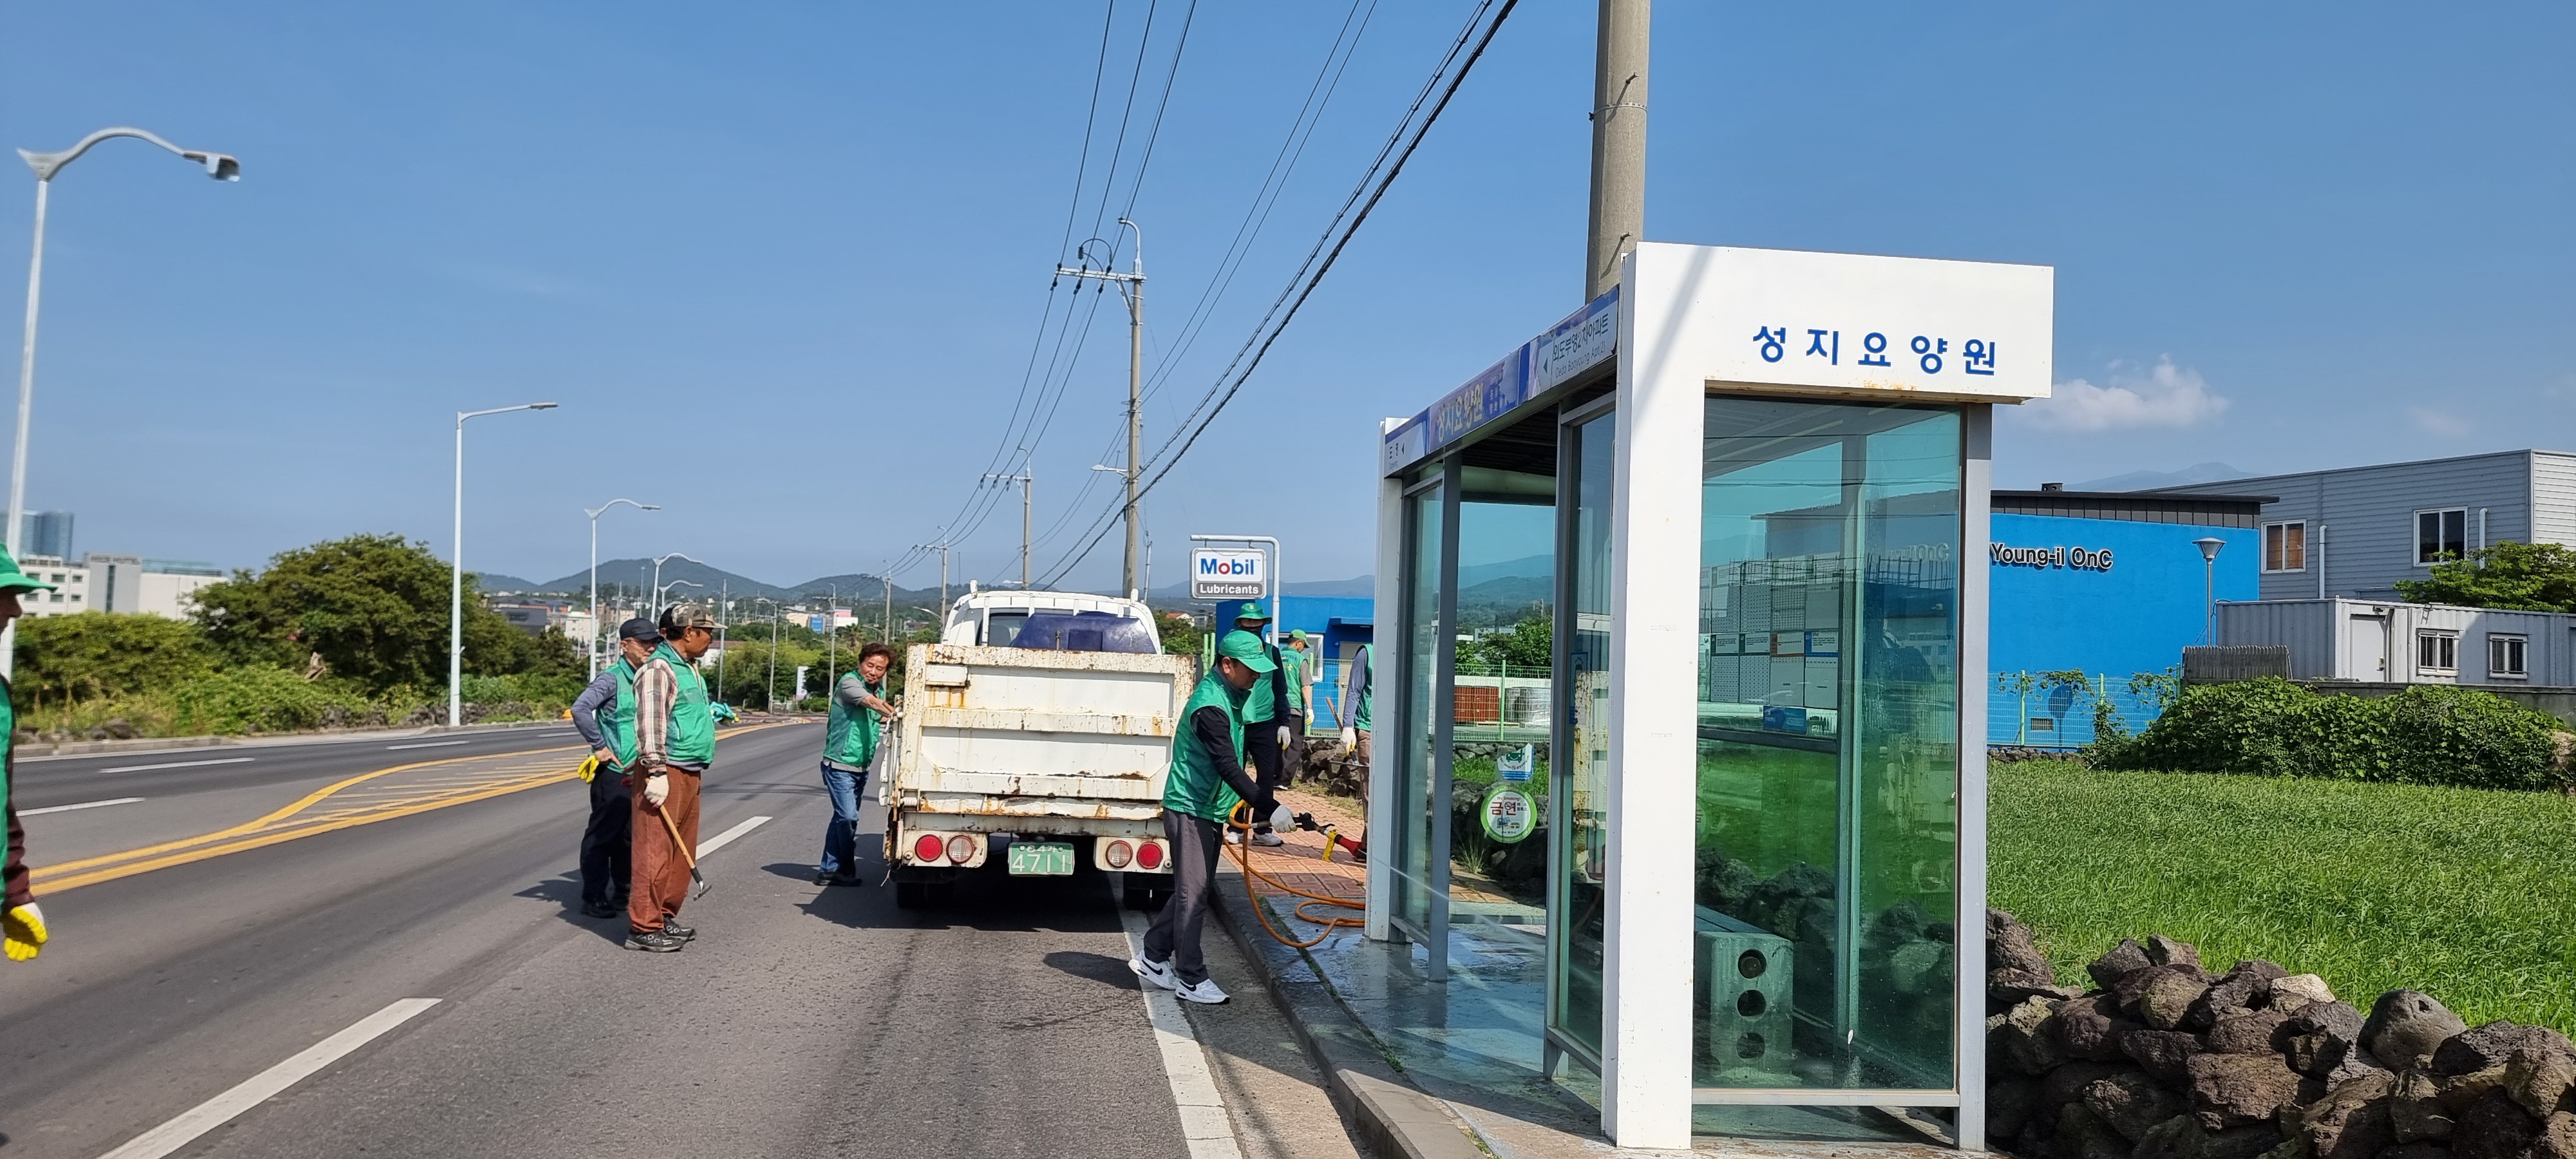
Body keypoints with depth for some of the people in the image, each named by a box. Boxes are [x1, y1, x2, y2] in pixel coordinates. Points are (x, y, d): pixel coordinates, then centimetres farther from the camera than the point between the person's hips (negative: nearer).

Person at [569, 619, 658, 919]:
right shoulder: (612, 678, -12)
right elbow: (580, 709, -24)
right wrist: (599, 746, -19)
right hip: (614, 772, -8)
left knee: (631, 836, 14)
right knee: (602, 835, -1)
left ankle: (619, 893, 24)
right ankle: (594, 897, 6)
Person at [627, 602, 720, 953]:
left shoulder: (689, 668, 18)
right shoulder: (659, 669, -13)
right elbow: (650, 726, -20)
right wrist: (656, 773, -23)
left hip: (689, 772, 10)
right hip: (666, 771, -10)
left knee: (681, 850, 13)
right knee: (655, 851, -8)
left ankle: (666, 917, 21)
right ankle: (644, 927, -5)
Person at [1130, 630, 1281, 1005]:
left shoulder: (1231, 695, 11)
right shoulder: (1210, 707, -22)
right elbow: (1228, 767, -27)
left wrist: (1247, 803, 25)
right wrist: (1269, 807, -31)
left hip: (1209, 809, 10)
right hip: (1190, 808, -10)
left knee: (1195, 890, 15)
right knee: (1193, 894, -5)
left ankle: (1152, 957, 25)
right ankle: (1191, 979, 1)